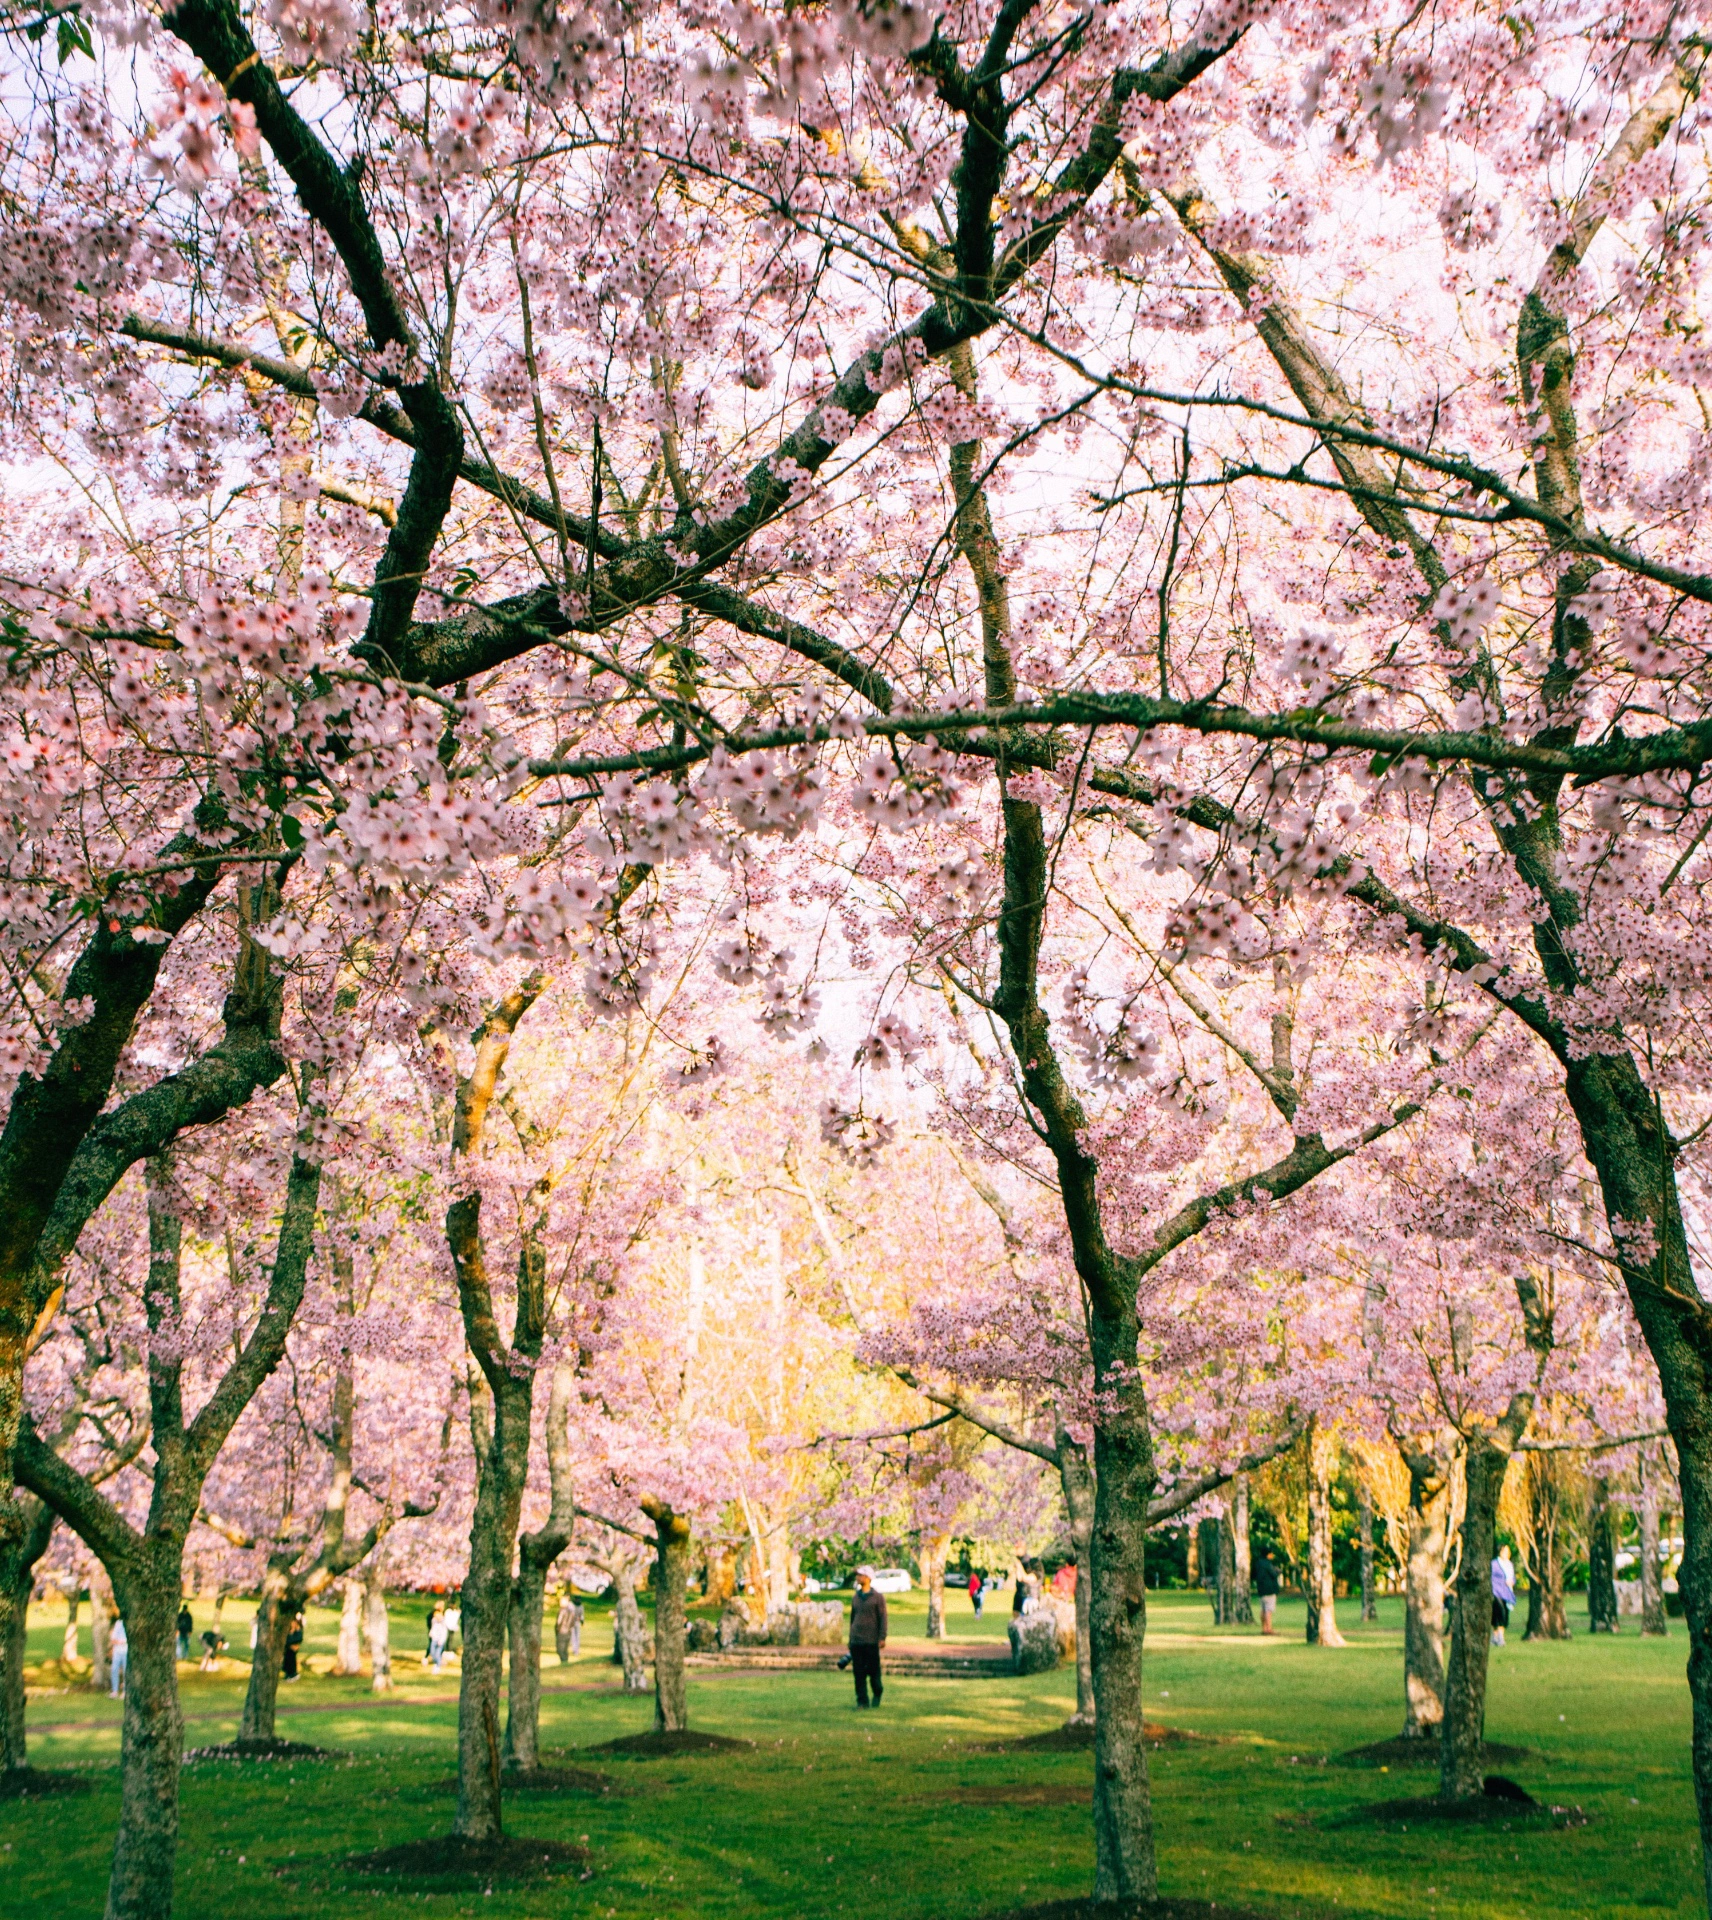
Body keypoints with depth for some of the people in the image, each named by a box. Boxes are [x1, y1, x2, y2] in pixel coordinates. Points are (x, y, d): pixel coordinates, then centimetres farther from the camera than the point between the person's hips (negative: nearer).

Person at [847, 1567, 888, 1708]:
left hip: (871, 1641, -4)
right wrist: (850, 1637, 17)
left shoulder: (878, 1597, -1)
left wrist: (882, 1638, -12)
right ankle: (862, 1700, 4)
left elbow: (882, 1618, -4)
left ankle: (877, 1693, 25)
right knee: (859, 1672, 0)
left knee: (873, 1670, 1)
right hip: (856, 1641, 4)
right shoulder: (856, 1597, 13)